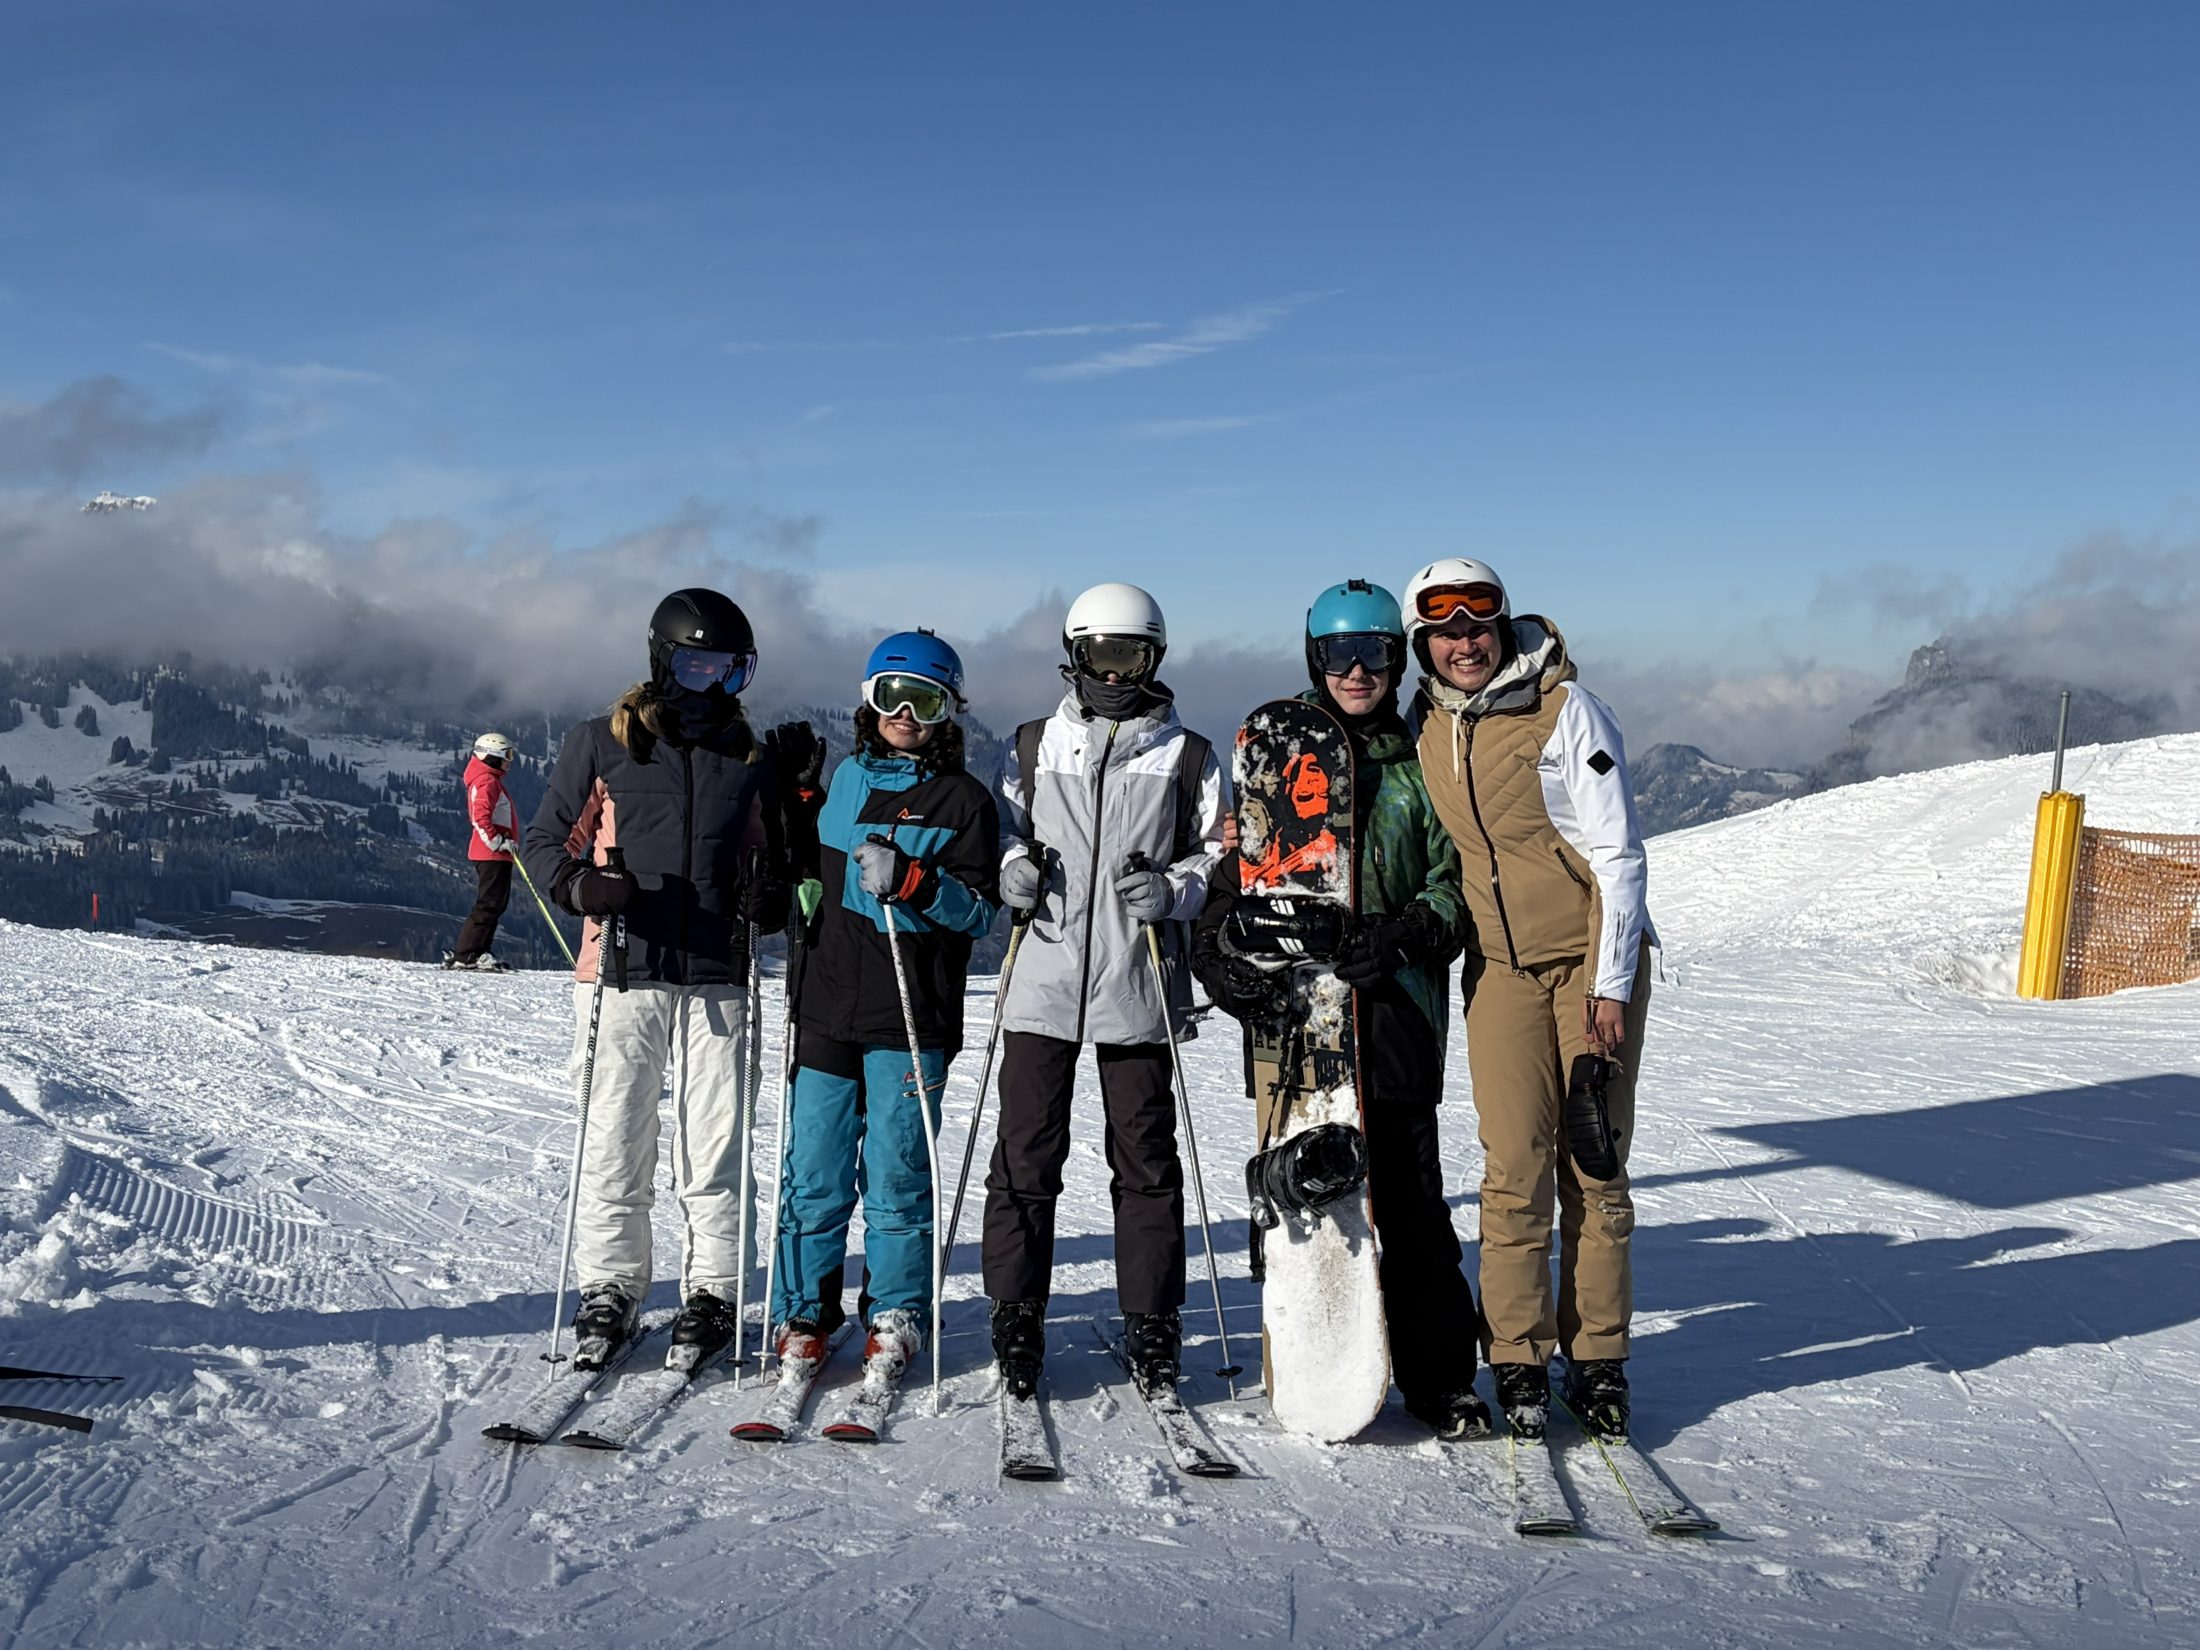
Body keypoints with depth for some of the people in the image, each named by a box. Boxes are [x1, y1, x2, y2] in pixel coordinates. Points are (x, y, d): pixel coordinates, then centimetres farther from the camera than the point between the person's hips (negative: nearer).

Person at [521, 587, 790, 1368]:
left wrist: (768, 900, -1)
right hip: (623, 977, -2)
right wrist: (581, 885, -13)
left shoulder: (749, 762, 14)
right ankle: (609, 1288, 18)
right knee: (614, 1145, 3)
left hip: (717, 983, 2)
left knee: (713, 1149, 3)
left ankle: (710, 1294, 14)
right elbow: (545, 841, 8)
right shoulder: (600, 745, 5)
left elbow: (768, 865, 22)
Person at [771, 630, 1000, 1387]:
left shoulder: (964, 800, 2)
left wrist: (911, 880, -18)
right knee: (813, 1173, 5)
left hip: (912, 1019, -3)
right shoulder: (844, 779, 15)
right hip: (828, 1008, 4)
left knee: (896, 1174, 1)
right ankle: (804, 1313, 18)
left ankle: (895, 1318, 15)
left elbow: (981, 910, -5)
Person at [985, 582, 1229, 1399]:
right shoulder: (1035, 745, 13)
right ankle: (1015, 1317, 13)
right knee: (1025, 1155, 2)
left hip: (1138, 988, -1)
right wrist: (1012, 867, -2)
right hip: (1042, 974, 1)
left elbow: (1224, 854, 10)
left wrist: (1175, 889, -9)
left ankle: (1152, 1325, 16)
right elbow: (1001, 826, 20)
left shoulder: (1187, 756, 9)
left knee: (1146, 1160, 5)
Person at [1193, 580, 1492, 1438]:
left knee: (1408, 1194, -3)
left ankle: (1440, 1375, 9)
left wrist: (1401, 934, -11)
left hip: (1393, 1004, 0)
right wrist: (1223, 949, -5)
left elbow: (1455, 880, 7)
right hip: (1291, 1006, 1)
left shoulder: (1421, 764, 11)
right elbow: (1236, 867, 12)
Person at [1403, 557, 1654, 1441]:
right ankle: (1519, 1362, 8)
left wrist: (1612, 985, -13)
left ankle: (1598, 1359, 14)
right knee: (1515, 1169, -3)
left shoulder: (1566, 710, -10)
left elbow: (1618, 853, -9)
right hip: (1500, 969, 3)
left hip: (1594, 961, -3)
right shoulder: (1425, 725, 5)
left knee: (1594, 1167, 2)